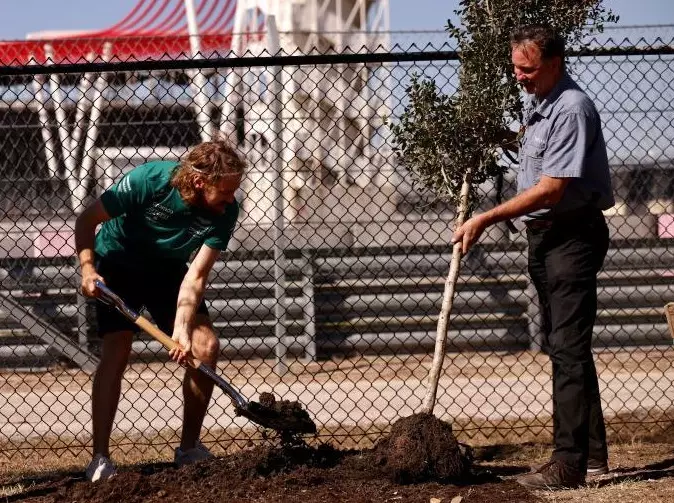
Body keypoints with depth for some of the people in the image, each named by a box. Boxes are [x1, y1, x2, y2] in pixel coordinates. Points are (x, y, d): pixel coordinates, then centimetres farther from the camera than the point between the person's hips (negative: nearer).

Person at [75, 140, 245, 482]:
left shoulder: (225, 211, -25)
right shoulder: (147, 181, -33)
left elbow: (196, 275, -26)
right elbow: (87, 220, -22)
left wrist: (182, 328, -38)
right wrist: (87, 268, -35)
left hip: (169, 271, 4)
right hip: (119, 265, -3)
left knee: (206, 347, -10)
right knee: (116, 351, -19)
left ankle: (189, 449, 6)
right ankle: (100, 459, -16)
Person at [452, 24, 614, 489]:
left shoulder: (571, 109, -19)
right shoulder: (538, 104, 13)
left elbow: (551, 188, -24)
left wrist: (487, 219, -22)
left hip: (574, 235, -10)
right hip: (544, 236, 10)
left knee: (568, 348, -12)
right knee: (561, 345, 14)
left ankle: (569, 464, -14)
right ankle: (592, 452, 22)